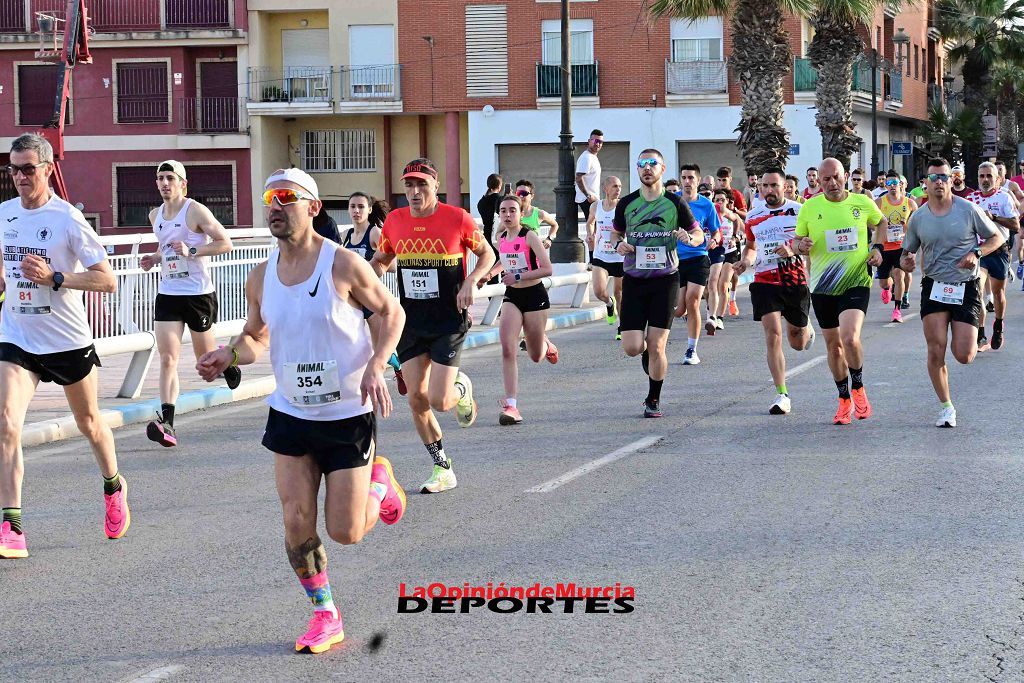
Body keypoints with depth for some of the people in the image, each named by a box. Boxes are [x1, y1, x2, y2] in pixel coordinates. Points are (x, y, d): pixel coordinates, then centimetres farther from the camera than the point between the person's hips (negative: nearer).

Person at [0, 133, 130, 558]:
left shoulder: (68, 219, -13)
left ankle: (114, 487, 45)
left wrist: (54, 278, -25)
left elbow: (107, 280, -16)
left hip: (69, 340, -3)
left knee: (88, 423, 16)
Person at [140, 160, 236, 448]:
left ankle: (229, 367, 47)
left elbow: (225, 243, -11)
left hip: (199, 293, -4)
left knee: (205, 355, 10)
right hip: (168, 293, 5)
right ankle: (166, 423, -15)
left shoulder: (195, 211, -10)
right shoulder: (155, 215, 10)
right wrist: (154, 258, 6)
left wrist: (192, 251, -22)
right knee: (167, 359, -9)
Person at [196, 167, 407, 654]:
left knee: (345, 532, -2)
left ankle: (379, 480, 31)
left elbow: (391, 312, -2)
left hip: (349, 416, -4)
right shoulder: (261, 278, 0)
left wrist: (376, 366, -17)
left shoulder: (343, 265, -14)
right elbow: (256, 338, 13)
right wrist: (229, 354, -9)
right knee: (297, 523, -4)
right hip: (291, 414, 4)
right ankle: (325, 616, 14)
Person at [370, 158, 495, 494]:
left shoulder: (457, 218, -9)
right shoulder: (394, 221, 2)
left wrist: (471, 281, -13)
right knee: (416, 398, 2)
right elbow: (380, 261, 18)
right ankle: (443, 469, 17)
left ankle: (462, 389, 26)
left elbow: (487, 254, 5)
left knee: (439, 400, -11)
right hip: (411, 322, 4)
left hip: (449, 321, -4)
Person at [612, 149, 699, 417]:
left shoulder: (675, 203, -1)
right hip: (634, 281, 2)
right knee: (632, 348, -6)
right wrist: (619, 244, -3)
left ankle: (654, 399, 13)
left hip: (665, 279, -2)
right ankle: (647, 352, 31)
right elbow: (617, 233, 20)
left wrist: (690, 238, -14)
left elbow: (699, 234, 9)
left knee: (656, 347, -5)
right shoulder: (627, 203, 3)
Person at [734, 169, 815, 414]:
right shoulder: (753, 217, 7)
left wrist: (793, 250, -21)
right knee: (773, 334, -14)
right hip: (765, 281, 1)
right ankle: (782, 395, -12)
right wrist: (746, 261, 1)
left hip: (795, 281, -1)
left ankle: (806, 328, 53)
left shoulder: (799, 211, -3)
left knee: (798, 343, 13)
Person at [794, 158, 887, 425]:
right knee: (833, 345, 11)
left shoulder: (862, 203, -3)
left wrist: (878, 249, 2)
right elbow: (796, 243, 7)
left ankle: (858, 388, 4)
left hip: (856, 282, -2)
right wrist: (800, 245, -16)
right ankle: (844, 400, 29)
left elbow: (881, 223, 17)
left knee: (850, 338, -22)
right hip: (823, 286, 2)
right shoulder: (809, 208, -3)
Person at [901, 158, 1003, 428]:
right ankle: (947, 407, 8)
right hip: (934, 286, 2)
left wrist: (976, 253, -14)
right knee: (936, 352, -9)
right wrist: (906, 262, -12)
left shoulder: (968, 210, -5)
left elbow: (997, 237, 4)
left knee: (964, 356, -7)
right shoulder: (918, 218, 2)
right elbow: (908, 252, 12)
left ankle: (971, 338, 32)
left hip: (966, 286, -1)